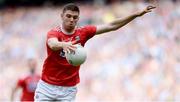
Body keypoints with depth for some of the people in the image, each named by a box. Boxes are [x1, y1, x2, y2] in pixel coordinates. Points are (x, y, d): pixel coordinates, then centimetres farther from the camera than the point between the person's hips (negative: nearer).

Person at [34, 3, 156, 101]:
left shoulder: (83, 32, -1)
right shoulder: (53, 33, -13)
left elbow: (111, 26, -1)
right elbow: (53, 44, -37)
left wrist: (137, 14, -7)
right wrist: (64, 45, -61)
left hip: (68, 89, 2)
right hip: (47, 86, -2)